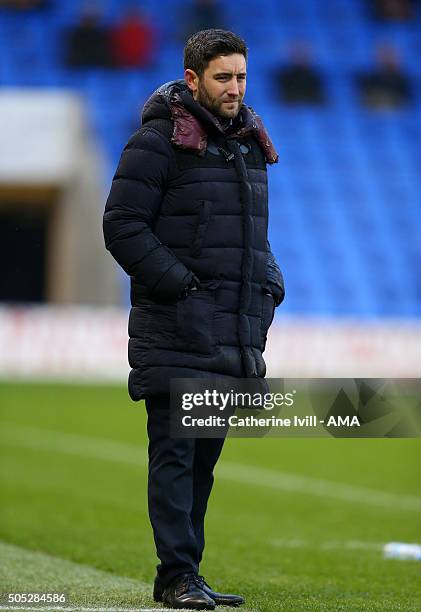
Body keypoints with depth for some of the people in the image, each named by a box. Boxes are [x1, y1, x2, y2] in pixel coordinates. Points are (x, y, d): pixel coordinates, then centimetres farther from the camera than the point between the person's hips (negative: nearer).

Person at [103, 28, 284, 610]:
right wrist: (178, 282, -17)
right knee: (175, 453, -7)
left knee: (205, 454, 10)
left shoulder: (248, 144, 17)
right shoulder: (158, 142, -7)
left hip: (234, 332, 7)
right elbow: (122, 224, -12)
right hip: (175, 329, -7)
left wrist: (267, 287, 12)